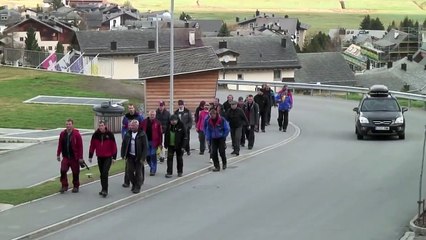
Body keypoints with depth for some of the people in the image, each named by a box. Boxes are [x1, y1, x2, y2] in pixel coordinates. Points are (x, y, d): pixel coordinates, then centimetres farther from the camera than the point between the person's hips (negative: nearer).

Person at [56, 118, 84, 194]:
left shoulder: (76, 134, -10)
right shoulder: (62, 134, 3)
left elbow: (80, 146, -10)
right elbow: (60, 145, 11)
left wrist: (80, 157, -12)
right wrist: (58, 154, 8)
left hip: (74, 157, -3)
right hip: (65, 157, 3)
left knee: (75, 172, 7)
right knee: (63, 171, -9)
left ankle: (76, 187, 22)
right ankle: (64, 186, 1)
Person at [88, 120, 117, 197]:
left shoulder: (110, 134, -8)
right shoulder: (95, 135, 0)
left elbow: (114, 146, -4)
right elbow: (92, 146, 6)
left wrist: (114, 157, -6)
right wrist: (90, 156, 5)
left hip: (108, 157, -4)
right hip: (99, 157, 4)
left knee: (105, 173, -15)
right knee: (102, 174, 10)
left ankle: (105, 190, -13)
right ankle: (104, 189, 21)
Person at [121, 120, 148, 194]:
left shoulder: (142, 134, -11)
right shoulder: (128, 134, 3)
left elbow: (145, 146, -12)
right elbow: (123, 144, 9)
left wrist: (143, 157, -15)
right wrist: (123, 155, 2)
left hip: (138, 156, -4)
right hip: (130, 156, 4)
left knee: (138, 172, 2)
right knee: (129, 171, 4)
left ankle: (137, 187, 13)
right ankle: (134, 184, 26)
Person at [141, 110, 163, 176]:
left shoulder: (157, 122, -3)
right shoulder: (144, 122, 4)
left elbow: (160, 133, -3)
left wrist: (160, 143, -7)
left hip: (154, 142, -3)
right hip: (146, 141, 3)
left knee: (153, 156, -4)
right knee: (147, 156, 7)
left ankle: (153, 170, 5)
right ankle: (152, 168, 30)